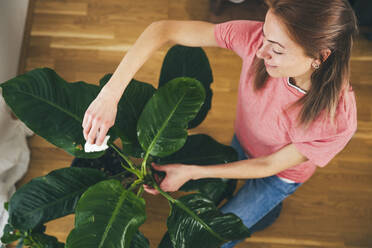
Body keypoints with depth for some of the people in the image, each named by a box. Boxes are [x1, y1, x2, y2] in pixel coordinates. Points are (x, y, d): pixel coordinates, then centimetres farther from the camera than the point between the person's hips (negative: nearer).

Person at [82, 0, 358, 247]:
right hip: (242, 143, 4)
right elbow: (163, 29, -33)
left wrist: (191, 172, -26)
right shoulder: (256, 37, -37)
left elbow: (269, 166, -25)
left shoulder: (338, 119, -42)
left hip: (280, 173, -3)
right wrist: (110, 93, -42)